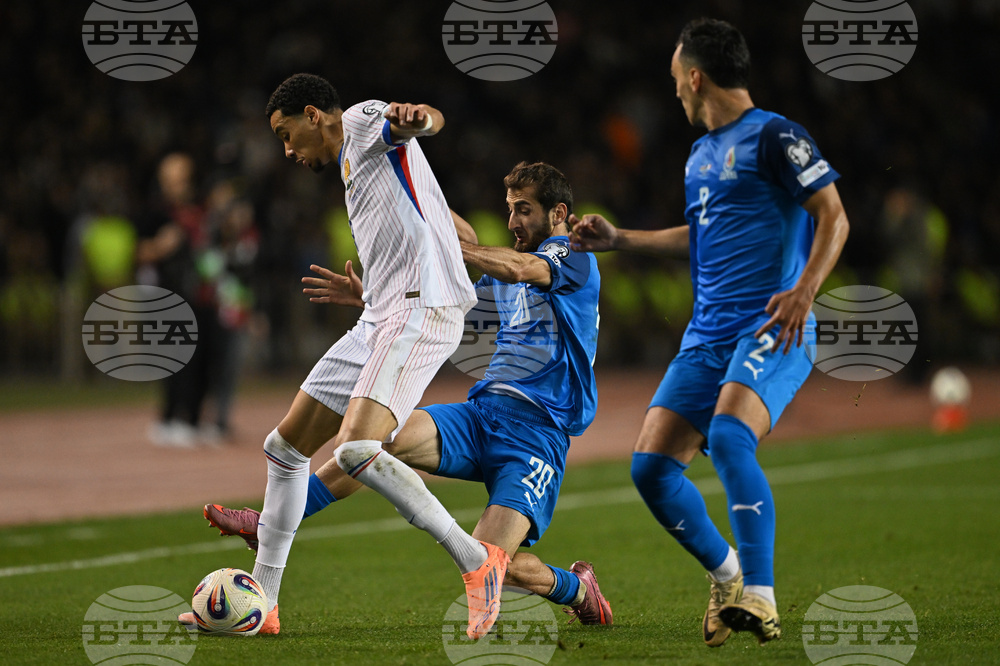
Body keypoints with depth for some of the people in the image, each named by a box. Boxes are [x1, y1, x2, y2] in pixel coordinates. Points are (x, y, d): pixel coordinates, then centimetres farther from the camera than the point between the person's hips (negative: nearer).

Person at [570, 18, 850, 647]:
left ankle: (760, 598, -30)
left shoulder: (773, 136, -4)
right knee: (651, 464, -2)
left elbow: (833, 216, -9)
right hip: (707, 335, 8)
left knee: (727, 436, -32)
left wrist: (804, 290, -22)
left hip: (771, 329, -8)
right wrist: (618, 239, 35)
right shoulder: (700, 157, 21)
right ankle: (727, 577, 18)